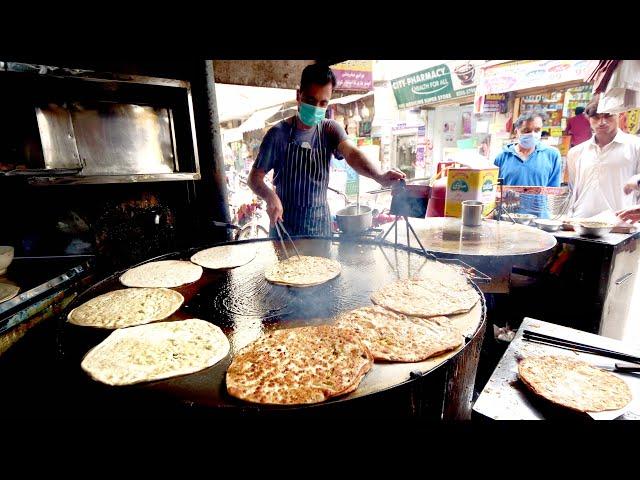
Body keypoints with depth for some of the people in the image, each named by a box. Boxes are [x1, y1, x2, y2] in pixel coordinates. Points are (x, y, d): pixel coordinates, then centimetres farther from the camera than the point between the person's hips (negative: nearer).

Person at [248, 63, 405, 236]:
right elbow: (255, 177, -6)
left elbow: (351, 152, -20)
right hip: (285, 223, -2)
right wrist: (270, 196, -28)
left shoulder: (330, 129, -1)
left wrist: (380, 176, -40)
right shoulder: (279, 133, -8)